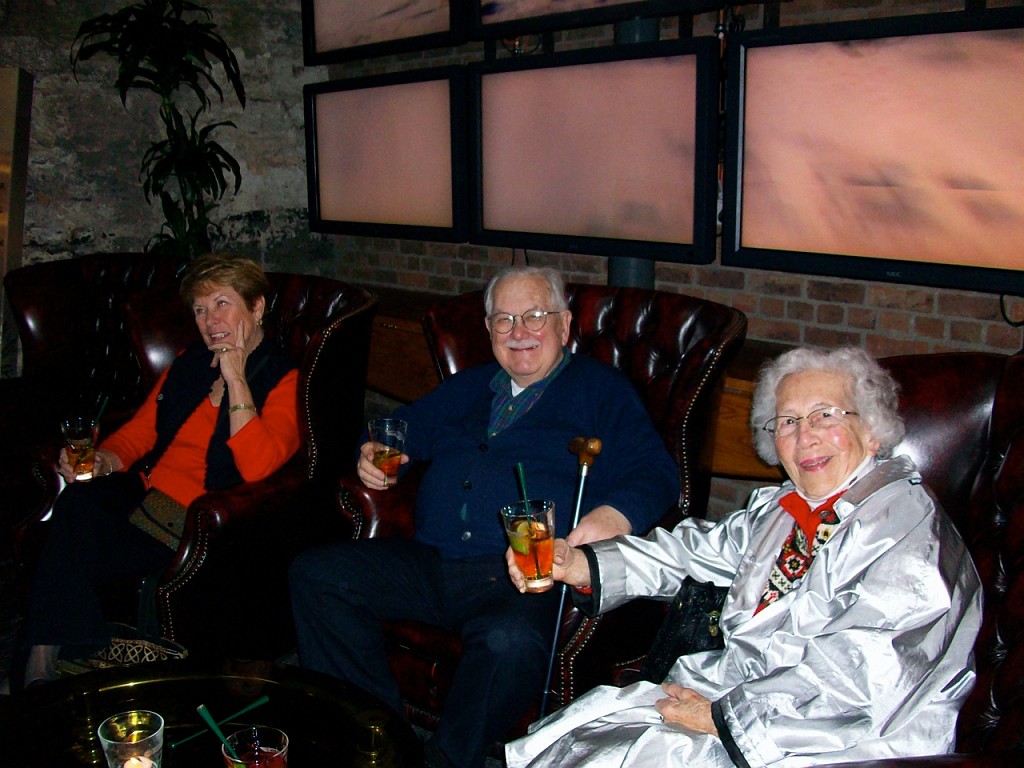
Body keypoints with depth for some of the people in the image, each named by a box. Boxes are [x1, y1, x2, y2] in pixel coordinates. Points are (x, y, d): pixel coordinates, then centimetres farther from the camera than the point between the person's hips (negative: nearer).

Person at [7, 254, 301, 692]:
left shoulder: (285, 382, -4)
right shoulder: (189, 363, 18)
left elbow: (257, 467, -19)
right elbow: (141, 429, 22)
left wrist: (235, 379, -18)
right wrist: (106, 459, -1)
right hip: (142, 490, 6)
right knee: (78, 502, -28)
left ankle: (46, 656, -8)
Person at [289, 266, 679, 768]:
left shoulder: (600, 390, 11)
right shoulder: (467, 388, 27)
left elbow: (654, 472, 0)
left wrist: (616, 514, -23)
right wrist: (373, 454, 14)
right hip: (427, 561, 6)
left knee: (511, 639, -38)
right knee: (315, 574, -13)